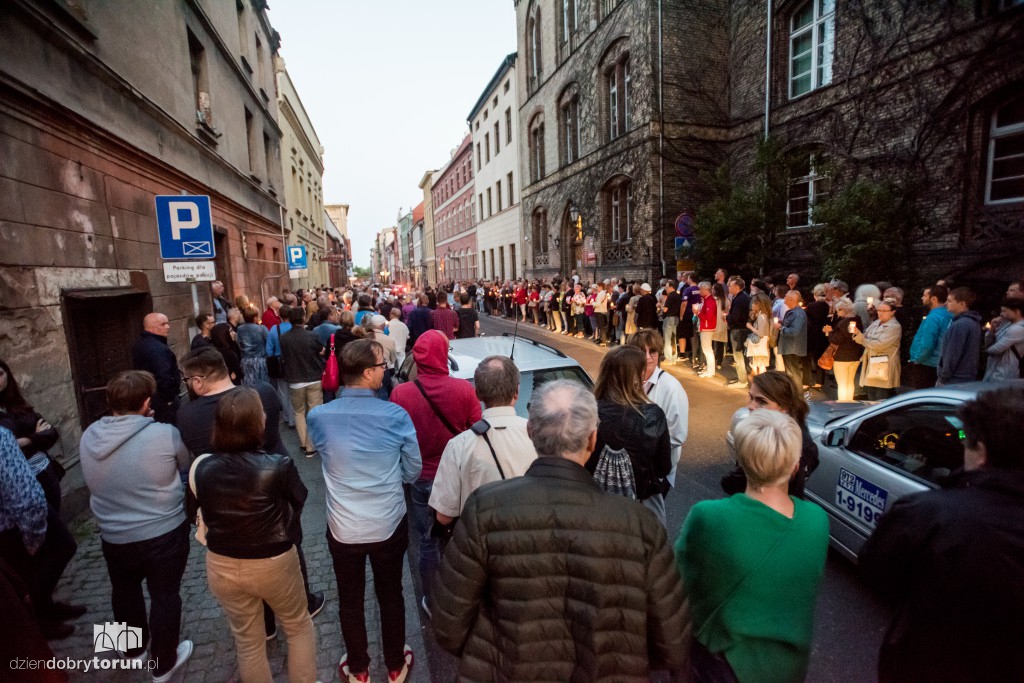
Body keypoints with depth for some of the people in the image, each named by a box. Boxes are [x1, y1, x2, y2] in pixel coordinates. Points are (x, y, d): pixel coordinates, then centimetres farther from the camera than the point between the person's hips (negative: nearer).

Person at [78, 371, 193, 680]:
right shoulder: (164, 434, -22)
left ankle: (133, 646, 52)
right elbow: (186, 466, -4)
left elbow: (96, 482, 8)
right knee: (165, 597, 14)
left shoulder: (89, 437, -7)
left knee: (124, 592, 28)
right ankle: (164, 664, 31)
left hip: (114, 537, 5)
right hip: (164, 533, -4)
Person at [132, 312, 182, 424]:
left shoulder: (138, 346, 12)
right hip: (163, 400, -10)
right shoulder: (159, 348, -22)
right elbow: (164, 377, -30)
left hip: (145, 397, 10)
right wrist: (170, 399, -18)